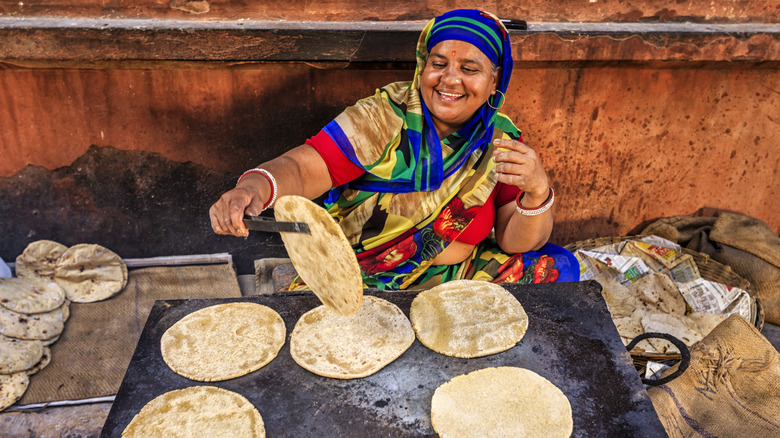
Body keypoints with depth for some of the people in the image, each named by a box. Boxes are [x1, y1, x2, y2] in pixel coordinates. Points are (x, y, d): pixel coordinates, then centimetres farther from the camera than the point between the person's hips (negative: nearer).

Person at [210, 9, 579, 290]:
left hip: (457, 279, 4)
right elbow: (302, 169, -21)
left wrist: (537, 192, -27)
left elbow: (514, 242, -6)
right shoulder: (383, 119, -13)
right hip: (362, 283, -3)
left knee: (556, 266, -9)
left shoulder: (501, 140, -2)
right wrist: (256, 187, -44)